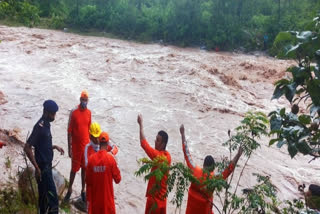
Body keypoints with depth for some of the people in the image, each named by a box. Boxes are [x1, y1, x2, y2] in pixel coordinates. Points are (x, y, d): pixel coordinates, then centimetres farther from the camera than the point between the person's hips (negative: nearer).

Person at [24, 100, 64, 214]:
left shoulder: (46, 124, 9)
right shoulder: (39, 126, -19)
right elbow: (27, 148, -22)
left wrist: (55, 146, 9)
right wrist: (37, 168, -21)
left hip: (47, 166, 9)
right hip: (43, 168, -9)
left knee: (44, 195, 18)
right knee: (53, 198, -7)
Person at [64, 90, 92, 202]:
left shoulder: (89, 112, 0)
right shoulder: (73, 113, -14)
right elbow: (69, 131, -10)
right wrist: (69, 148, -10)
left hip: (86, 145, 4)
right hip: (76, 146, -4)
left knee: (84, 168, 13)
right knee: (74, 169, 9)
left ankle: (83, 190, 28)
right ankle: (70, 189, 29)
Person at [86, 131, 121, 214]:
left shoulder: (91, 158, -6)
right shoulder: (110, 158, -14)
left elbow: (87, 180, 1)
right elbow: (117, 179, -8)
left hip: (95, 197, 3)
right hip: (107, 195, -3)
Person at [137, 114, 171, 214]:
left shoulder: (157, 156, -21)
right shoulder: (167, 156, 3)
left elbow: (143, 143, -21)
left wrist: (141, 124, -15)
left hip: (154, 197, -8)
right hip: (162, 196, 8)